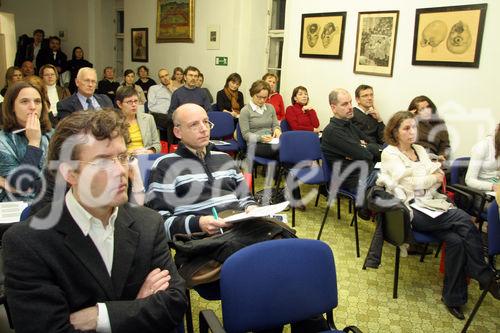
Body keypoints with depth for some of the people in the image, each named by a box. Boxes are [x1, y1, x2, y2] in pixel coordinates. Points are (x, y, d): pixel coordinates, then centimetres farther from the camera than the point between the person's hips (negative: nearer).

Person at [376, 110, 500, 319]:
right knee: (464, 220, -24)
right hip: (411, 210, -6)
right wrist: (433, 178, -1)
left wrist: (437, 172, -9)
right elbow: (407, 183, -11)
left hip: (431, 203, 6)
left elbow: (436, 181, 12)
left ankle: (453, 298, -11)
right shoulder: (390, 154, 0)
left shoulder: (420, 150, 19)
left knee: (456, 239, -23)